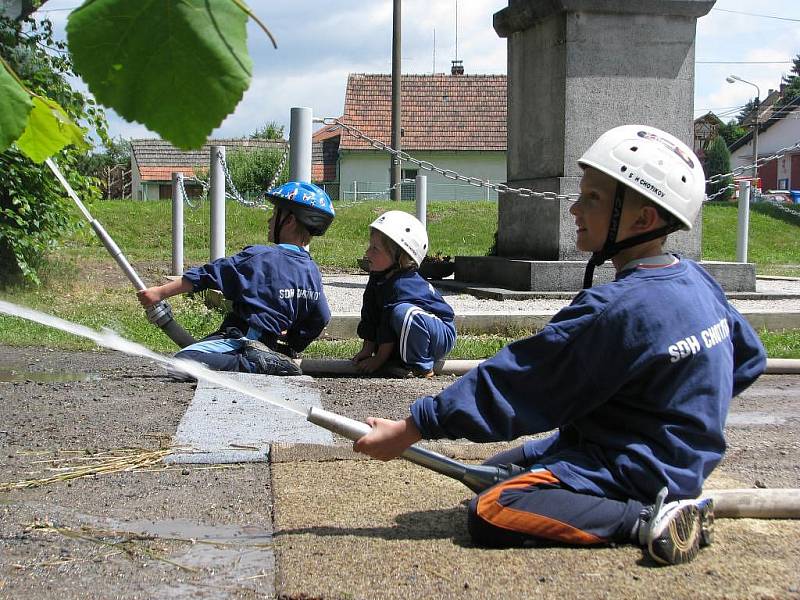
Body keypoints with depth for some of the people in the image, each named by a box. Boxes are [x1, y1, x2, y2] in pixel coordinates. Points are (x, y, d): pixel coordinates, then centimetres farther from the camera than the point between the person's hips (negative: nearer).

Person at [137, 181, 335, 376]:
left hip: (242, 339, -8)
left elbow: (208, 275, -8)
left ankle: (255, 364, -28)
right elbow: (321, 319, 13)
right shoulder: (313, 273, 6)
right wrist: (291, 348, 25)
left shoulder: (258, 257, -12)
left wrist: (160, 292, -2)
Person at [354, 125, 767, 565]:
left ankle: (648, 520, -18)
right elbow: (749, 360, 16)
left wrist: (410, 429, -17)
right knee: (496, 469, 18)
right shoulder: (696, 279, 2)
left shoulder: (616, 307, -25)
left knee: (490, 514, -22)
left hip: (640, 470, -10)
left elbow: (517, 386, -22)